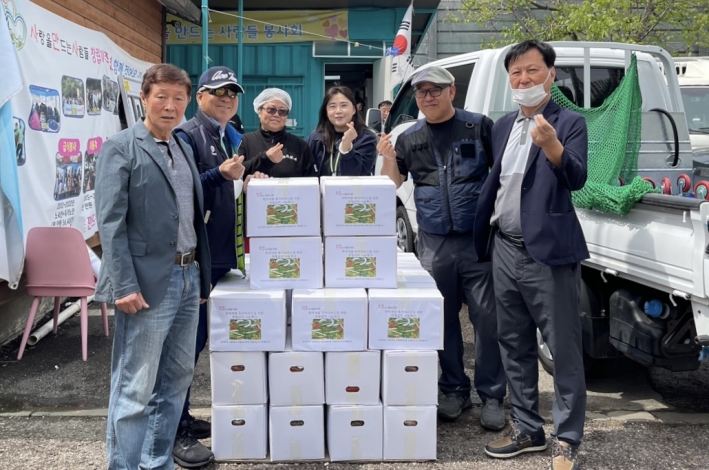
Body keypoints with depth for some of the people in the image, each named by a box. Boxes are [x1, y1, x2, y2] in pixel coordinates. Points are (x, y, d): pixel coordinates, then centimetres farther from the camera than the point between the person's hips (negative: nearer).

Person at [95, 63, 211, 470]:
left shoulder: (184, 149, 15)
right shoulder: (120, 148, -6)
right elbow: (110, 222, -12)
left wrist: (203, 275, 13)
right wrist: (124, 286, -19)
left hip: (188, 277, 8)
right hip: (148, 282, -7)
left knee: (177, 378, 15)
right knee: (135, 389, -1)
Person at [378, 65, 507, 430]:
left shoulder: (479, 127, 0)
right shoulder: (410, 138, 9)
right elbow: (393, 186, 10)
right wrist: (388, 160, -9)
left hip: (478, 239, -3)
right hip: (434, 244, 3)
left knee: (487, 318, 0)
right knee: (443, 319, 10)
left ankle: (491, 396, 12)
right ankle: (454, 389, 24)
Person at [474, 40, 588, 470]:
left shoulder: (570, 123, -6)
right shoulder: (503, 126, 13)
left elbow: (577, 179, -21)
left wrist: (551, 145, -39)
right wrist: (484, 233, 19)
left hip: (549, 253, -6)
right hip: (505, 250, 7)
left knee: (564, 351, 0)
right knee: (514, 346, 13)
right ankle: (527, 429, 27)